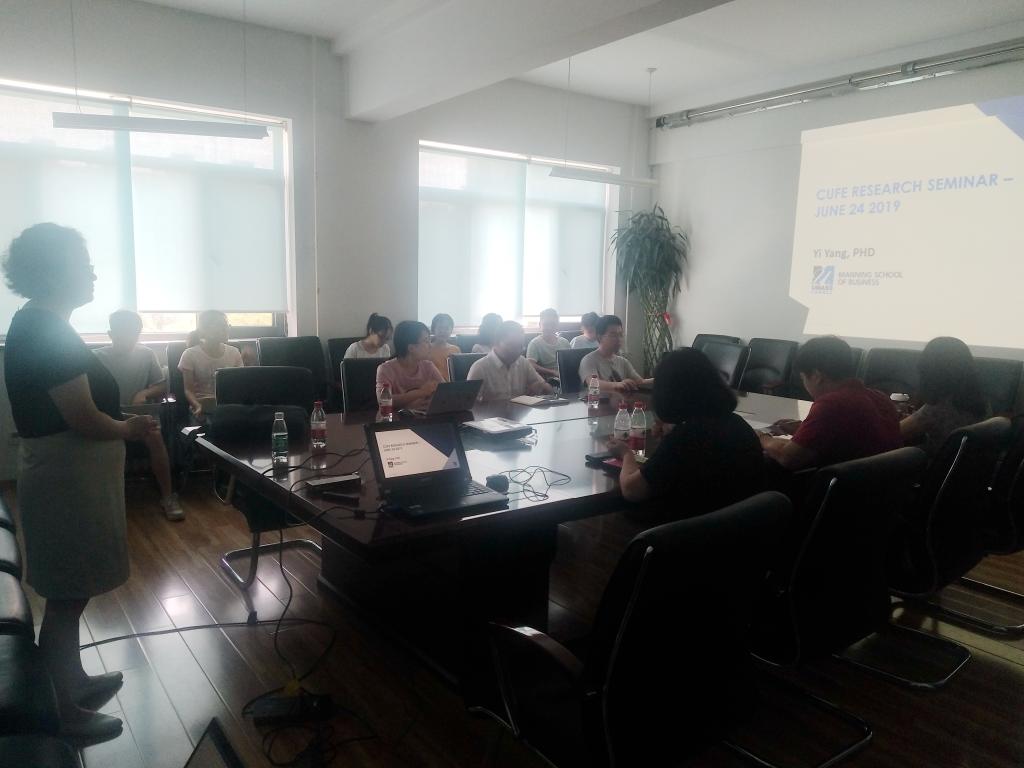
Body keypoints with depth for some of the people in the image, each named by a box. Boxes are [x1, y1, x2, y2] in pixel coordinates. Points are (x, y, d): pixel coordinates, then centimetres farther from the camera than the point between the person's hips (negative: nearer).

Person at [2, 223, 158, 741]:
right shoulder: (47, 333, -21)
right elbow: (84, 419, -24)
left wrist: (121, 412, 12)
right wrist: (130, 429, -8)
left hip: (66, 474, 10)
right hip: (67, 480, -10)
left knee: (69, 592, 21)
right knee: (67, 596, 3)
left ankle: (74, 684, 37)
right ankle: (62, 715, 18)